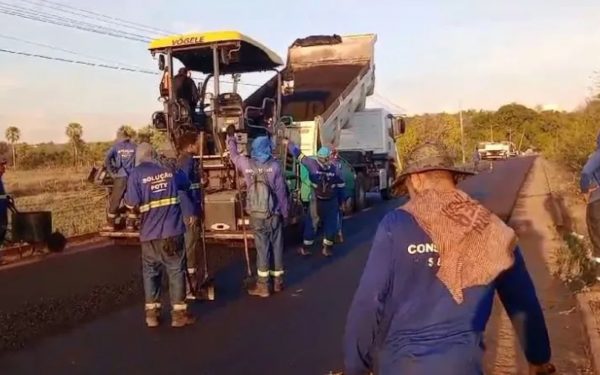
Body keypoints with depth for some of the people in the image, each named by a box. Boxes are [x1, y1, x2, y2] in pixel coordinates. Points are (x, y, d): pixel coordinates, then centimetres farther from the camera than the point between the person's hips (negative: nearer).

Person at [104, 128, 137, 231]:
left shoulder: (115, 146, 1)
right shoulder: (134, 146, 4)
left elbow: (107, 160, -10)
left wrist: (112, 172, 0)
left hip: (120, 177, -1)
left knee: (114, 201, 8)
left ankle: (110, 224, 14)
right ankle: (130, 224, 13)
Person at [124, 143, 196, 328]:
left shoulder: (136, 173, -6)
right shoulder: (168, 169, 5)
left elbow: (131, 204, -13)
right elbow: (186, 184, 23)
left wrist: (127, 200, 9)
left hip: (150, 233, -1)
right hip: (173, 230, 1)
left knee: (150, 272, 14)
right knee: (176, 271, 7)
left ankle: (152, 313, 17)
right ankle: (178, 313, 9)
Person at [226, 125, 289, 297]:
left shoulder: (247, 164, -3)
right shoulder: (274, 165, -8)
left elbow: (234, 154, 19)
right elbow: (282, 191, -6)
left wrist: (231, 136, 34)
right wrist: (284, 212, 4)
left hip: (256, 214, 1)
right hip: (274, 213, -1)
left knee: (262, 248, 4)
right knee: (277, 246, 11)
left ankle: (263, 286, 6)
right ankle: (278, 281, 21)